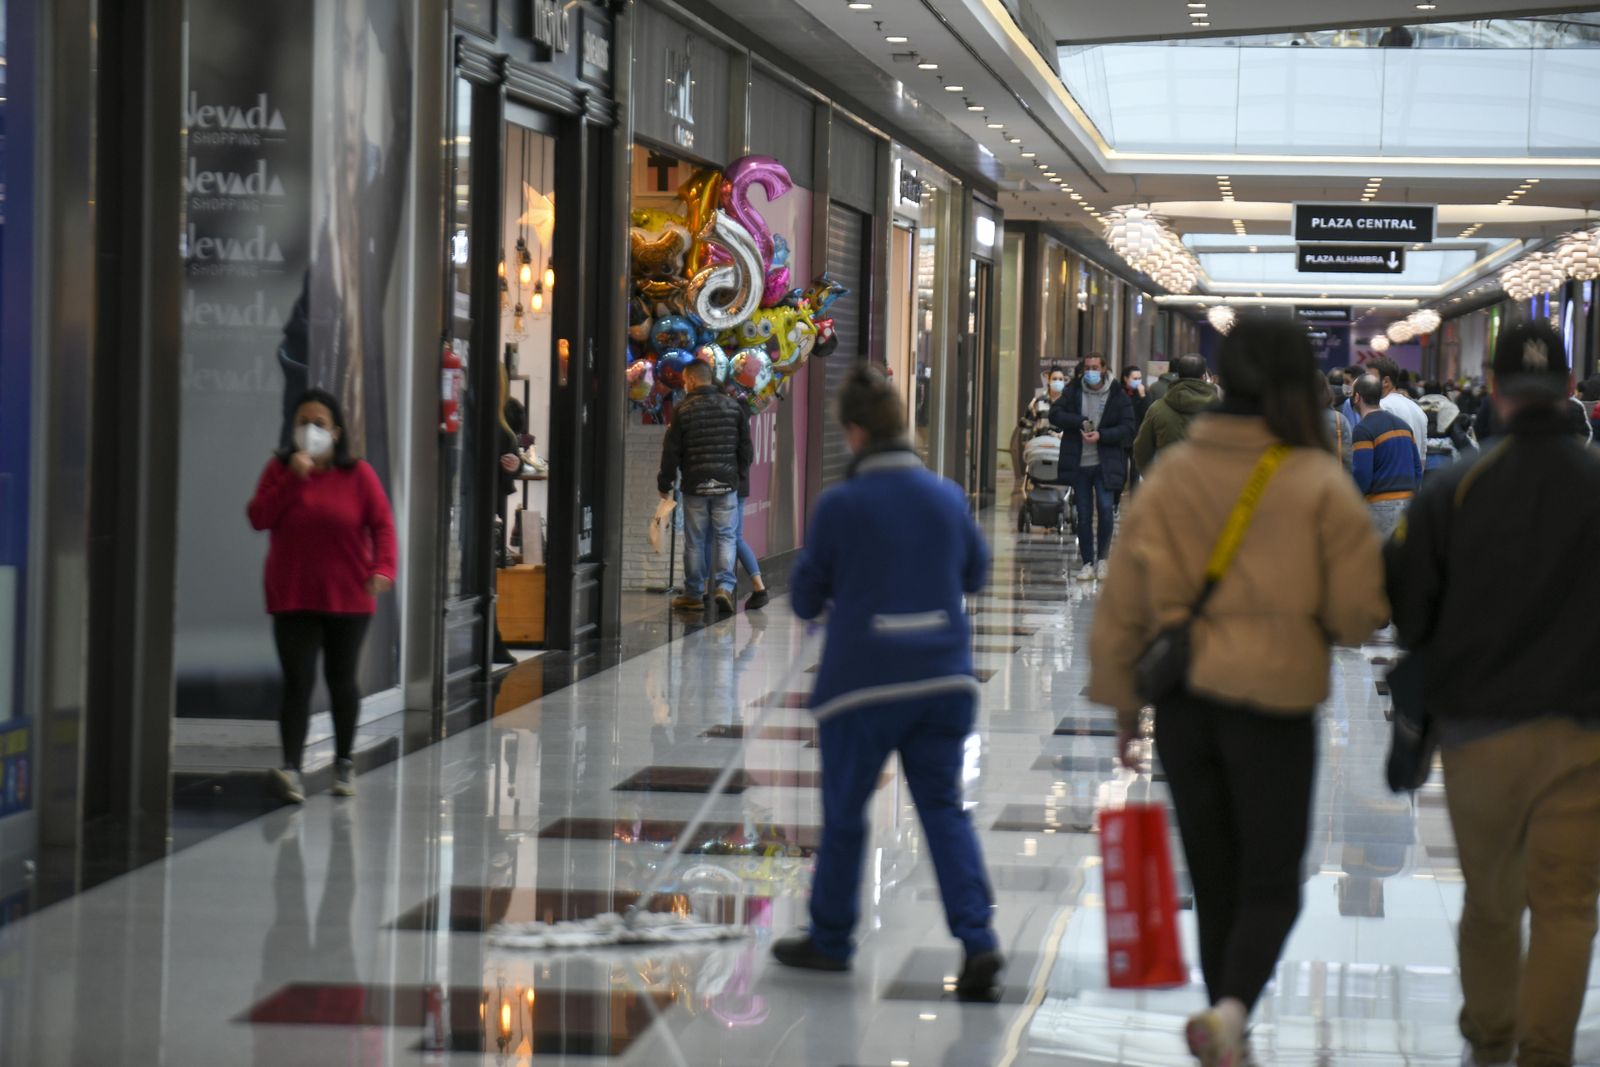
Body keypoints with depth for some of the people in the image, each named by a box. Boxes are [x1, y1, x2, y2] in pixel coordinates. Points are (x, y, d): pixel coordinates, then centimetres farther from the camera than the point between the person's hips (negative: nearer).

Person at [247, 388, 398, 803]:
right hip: (293, 598, 0)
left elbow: (382, 524, -5)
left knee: (341, 680, 11)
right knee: (297, 682, -11)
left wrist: (384, 567, -21)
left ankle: (344, 762, 29)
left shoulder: (358, 474, -1)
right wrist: (293, 479, -16)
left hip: (347, 597, 0)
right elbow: (259, 517, -8)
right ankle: (291, 769, -19)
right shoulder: (279, 469, 3)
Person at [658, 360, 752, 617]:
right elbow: (746, 448, 7)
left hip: (694, 484, -1)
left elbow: (671, 451, -3)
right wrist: (739, 472, 21)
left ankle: (694, 594, 13)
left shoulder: (683, 410, -5)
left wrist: (665, 483, 8)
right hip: (726, 483, 1)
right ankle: (724, 586, -11)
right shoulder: (733, 406, 3)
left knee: (694, 540, 7)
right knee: (725, 536, 5)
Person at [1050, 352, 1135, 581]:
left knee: (1105, 507, -12)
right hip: (1079, 464, 2)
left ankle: (1102, 558, 4)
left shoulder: (1118, 397, 1)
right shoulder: (1073, 392, 8)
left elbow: (1127, 428, -3)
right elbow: (1055, 414, -1)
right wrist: (1080, 421, -14)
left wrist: (1101, 435, -16)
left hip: (1105, 464, -2)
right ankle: (1087, 564, 10)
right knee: (1083, 515, 4)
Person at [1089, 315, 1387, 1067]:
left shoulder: (1172, 473, 0)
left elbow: (1121, 602, 3)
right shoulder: (1320, 484, -9)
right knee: (1272, 884, 6)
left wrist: (1122, 701, 12)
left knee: (1214, 883, 16)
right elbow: (1359, 611, -7)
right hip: (1275, 702, -3)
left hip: (1184, 701, 3)